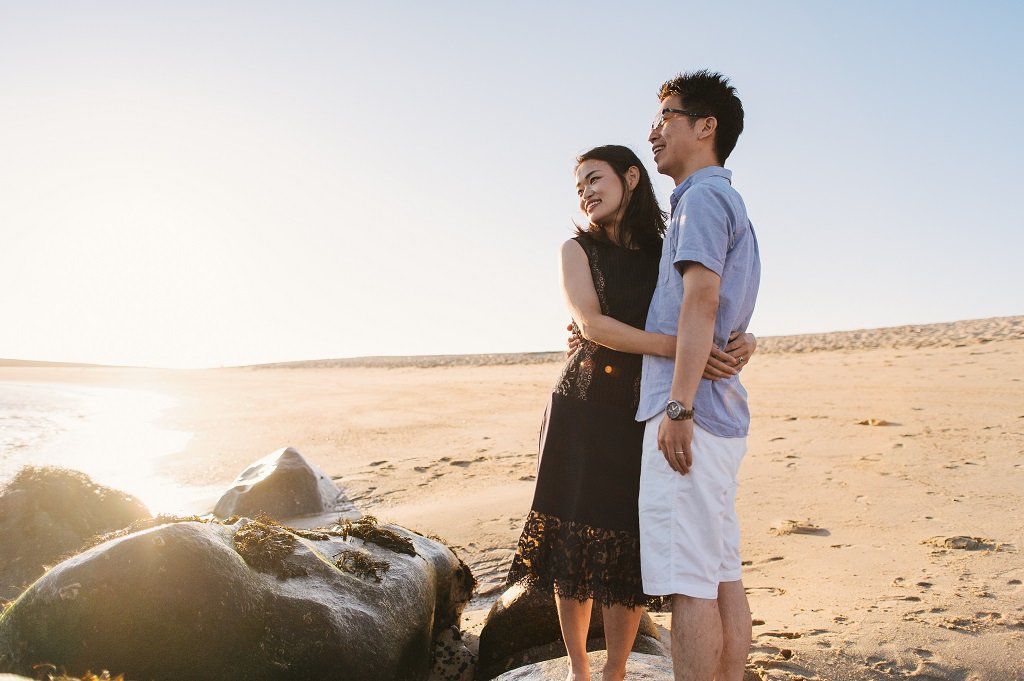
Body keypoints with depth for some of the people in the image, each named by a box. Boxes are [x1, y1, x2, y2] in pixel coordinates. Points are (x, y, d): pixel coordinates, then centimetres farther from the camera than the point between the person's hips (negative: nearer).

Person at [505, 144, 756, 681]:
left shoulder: (665, 254, 9)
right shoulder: (578, 249, 3)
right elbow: (591, 323, -13)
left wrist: (744, 342, -20)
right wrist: (673, 346, -25)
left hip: (647, 415, 2)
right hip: (586, 409, -1)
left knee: (632, 548, 3)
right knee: (574, 540, 2)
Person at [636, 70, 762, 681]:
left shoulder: (703, 195, -6)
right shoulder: (730, 202, 25)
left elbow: (701, 301, -18)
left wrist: (679, 407, -22)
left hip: (691, 409, -10)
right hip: (722, 413, 10)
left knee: (688, 580, -8)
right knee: (722, 575, 10)